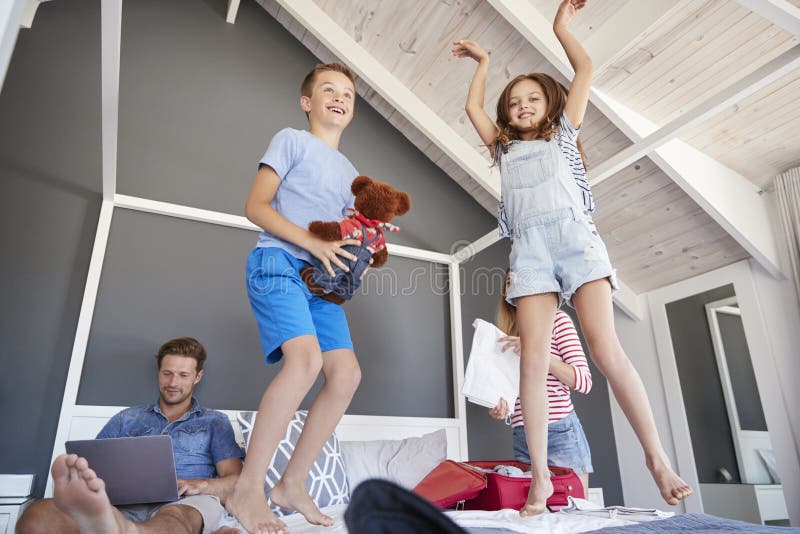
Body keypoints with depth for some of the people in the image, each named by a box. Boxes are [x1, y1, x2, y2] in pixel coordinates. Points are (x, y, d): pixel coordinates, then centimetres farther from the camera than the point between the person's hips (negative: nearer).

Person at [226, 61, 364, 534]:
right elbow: (256, 206, -4)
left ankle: (293, 484, 6)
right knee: (306, 358, -28)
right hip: (278, 261, -7)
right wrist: (311, 242, -15)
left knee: (347, 374, -6)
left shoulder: (351, 174, 26)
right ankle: (248, 490, -17)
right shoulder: (292, 140, 7)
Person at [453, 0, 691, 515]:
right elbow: (474, 108, 32)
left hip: (574, 236, -1)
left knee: (605, 349, -15)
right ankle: (540, 476, -10)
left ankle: (658, 459, -8)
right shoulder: (505, 149, 30)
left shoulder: (563, 134, 25)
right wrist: (483, 62, 44)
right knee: (533, 361, -12)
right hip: (529, 250, 2)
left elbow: (585, 70, 23)